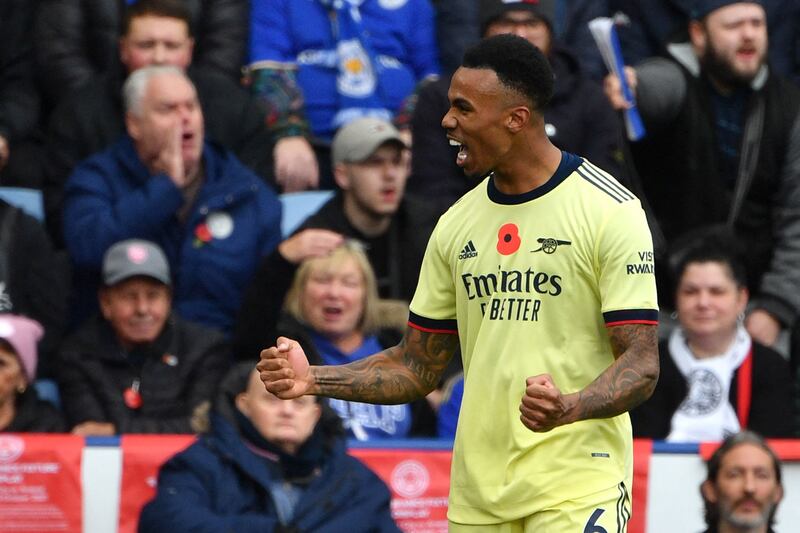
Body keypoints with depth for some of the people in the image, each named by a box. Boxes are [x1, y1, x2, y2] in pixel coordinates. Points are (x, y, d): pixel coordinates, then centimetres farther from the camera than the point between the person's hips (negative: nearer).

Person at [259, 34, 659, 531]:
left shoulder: (610, 211, -8)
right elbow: (418, 366, 16)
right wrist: (314, 379, 1)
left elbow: (641, 363, -12)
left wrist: (569, 408, -31)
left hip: (577, 489, -6)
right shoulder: (457, 225, 11)